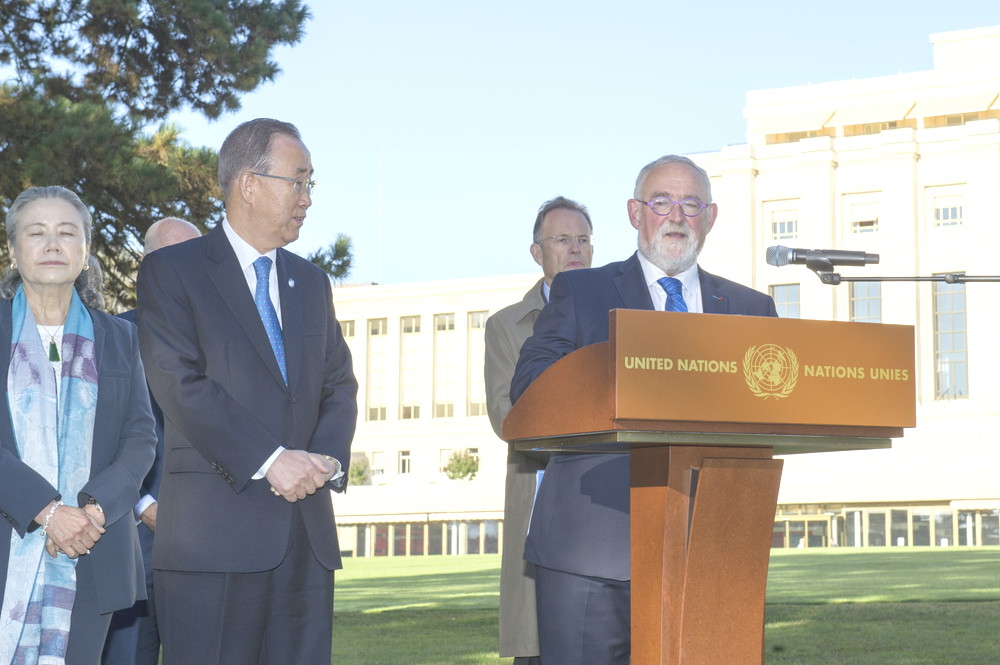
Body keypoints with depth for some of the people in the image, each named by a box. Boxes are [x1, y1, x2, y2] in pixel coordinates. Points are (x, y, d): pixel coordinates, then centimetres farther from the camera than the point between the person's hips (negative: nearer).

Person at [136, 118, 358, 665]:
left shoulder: (311, 282, 21)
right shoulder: (170, 272, 1)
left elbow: (339, 384, 17)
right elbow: (180, 385, -10)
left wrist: (328, 459, -4)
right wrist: (269, 459, -17)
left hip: (307, 536, 6)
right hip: (214, 532, -6)